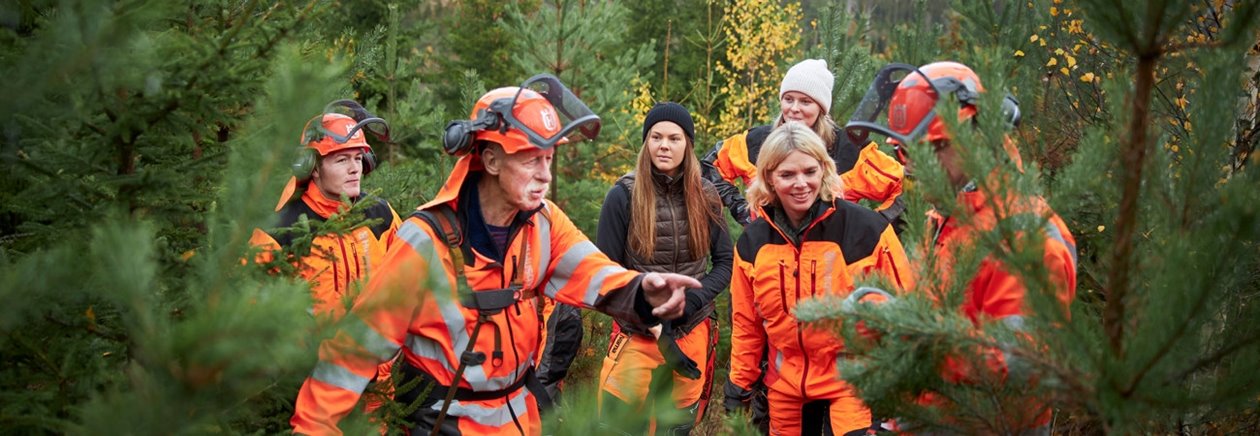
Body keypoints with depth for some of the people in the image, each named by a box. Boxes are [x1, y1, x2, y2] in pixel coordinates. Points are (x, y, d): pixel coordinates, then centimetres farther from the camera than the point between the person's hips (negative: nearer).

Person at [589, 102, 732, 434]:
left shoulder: (705, 196, 1)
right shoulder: (624, 195, -8)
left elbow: (725, 261, 6)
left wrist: (693, 300, -11)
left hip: (693, 333, 3)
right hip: (638, 335, -3)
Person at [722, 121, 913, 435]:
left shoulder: (867, 228, -14)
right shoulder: (753, 241, -1)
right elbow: (746, 321, 10)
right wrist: (739, 383, 13)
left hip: (853, 383, -4)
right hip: (785, 387, 4)